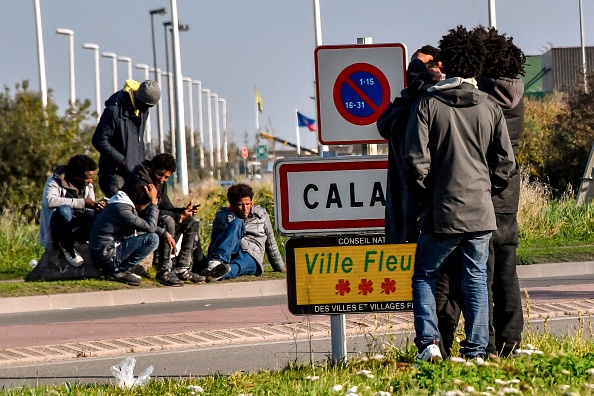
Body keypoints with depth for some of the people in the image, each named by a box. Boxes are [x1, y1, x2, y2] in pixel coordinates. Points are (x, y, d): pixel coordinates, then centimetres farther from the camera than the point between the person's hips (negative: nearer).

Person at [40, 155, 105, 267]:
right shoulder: (57, 181, -13)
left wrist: (96, 206, -19)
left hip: (75, 227, 5)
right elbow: (49, 201, -33)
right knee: (64, 210, -38)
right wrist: (82, 202, -31)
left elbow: (89, 211, 7)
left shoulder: (88, 186, 6)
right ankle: (67, 248, -16)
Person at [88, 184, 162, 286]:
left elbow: (145, 225, 23)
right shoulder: (121, 210, -20)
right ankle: (119, 272, -8)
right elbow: (150, 226, -20)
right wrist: (153, 202, -14)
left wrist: (164, 233, 12)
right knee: (152, 239, -15)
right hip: (105, 257, -10)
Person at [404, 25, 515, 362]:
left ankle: (429, 342, -4)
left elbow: (417, 161, -8)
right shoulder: (490, 108, 2)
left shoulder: (427, 105, -5)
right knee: (476, 279, 8)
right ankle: (477, 350, 5)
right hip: (481, 212, 2)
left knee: (424, 277, 10)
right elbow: (506, 163, 2)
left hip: (441, 212, -2)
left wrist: (426, 197, 7)